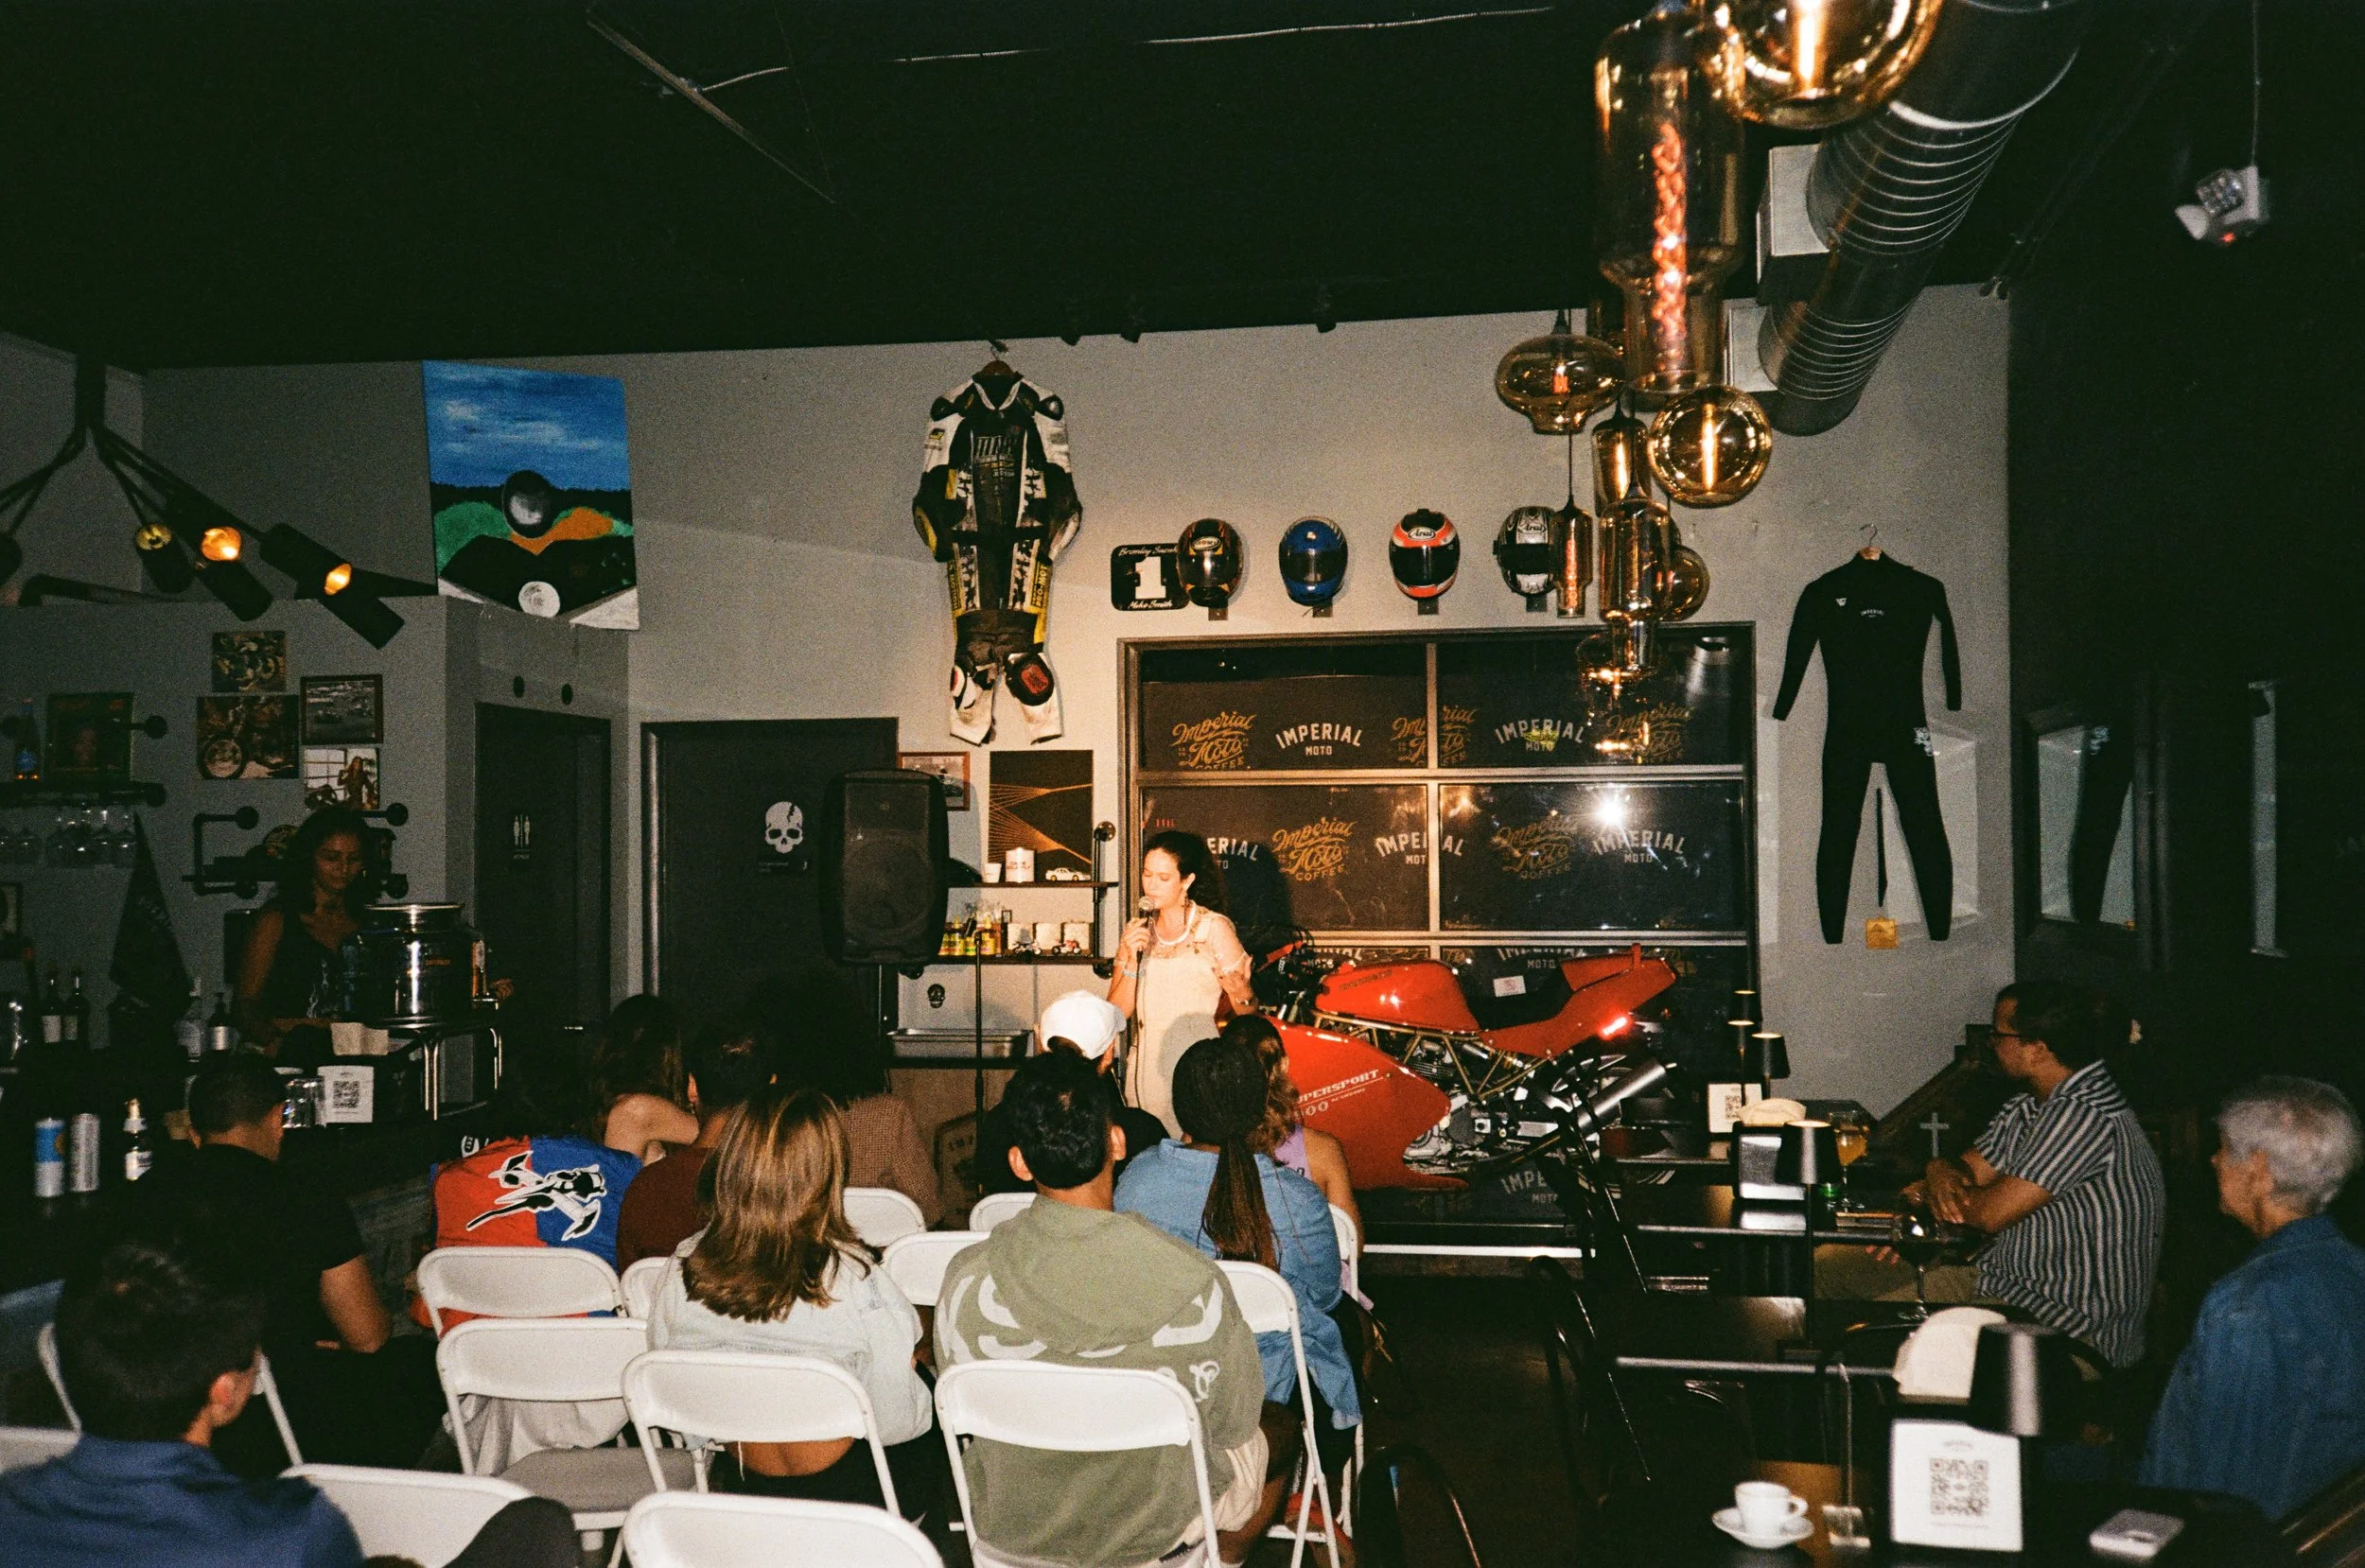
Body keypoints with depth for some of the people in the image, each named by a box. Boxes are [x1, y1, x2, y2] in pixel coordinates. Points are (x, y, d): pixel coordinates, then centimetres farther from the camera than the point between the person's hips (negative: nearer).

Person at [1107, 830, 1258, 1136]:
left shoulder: (1214, 929, -3)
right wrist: (1132, 962, -9)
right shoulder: (1136, 932, 9)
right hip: (1146, 1069, 4)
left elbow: (1247, 1010, -4)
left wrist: (1242, 995, -26)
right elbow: (1117, 1012, 4)